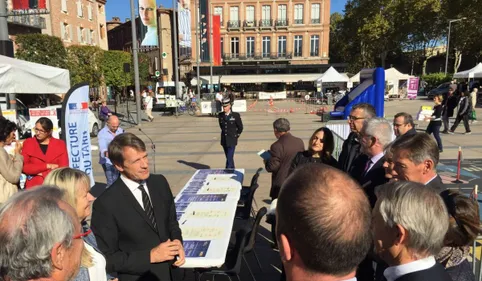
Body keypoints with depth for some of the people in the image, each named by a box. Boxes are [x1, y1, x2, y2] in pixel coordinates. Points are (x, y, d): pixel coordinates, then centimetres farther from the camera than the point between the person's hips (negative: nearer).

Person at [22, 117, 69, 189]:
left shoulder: (60, 144, 4)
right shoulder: (28, 143, 5)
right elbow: (24, 167, -4)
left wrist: (42, 173, -9)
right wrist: (47, 166, -10)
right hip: (34, 186, 0)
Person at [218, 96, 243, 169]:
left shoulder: (236, 115, -11)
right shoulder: (220, 115, 0)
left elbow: (240, 127, 1)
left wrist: (236, 136, 5)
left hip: (232, 141, -4)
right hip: (224, 140, 5)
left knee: (229, 158, -11)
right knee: (229, 158, 16)